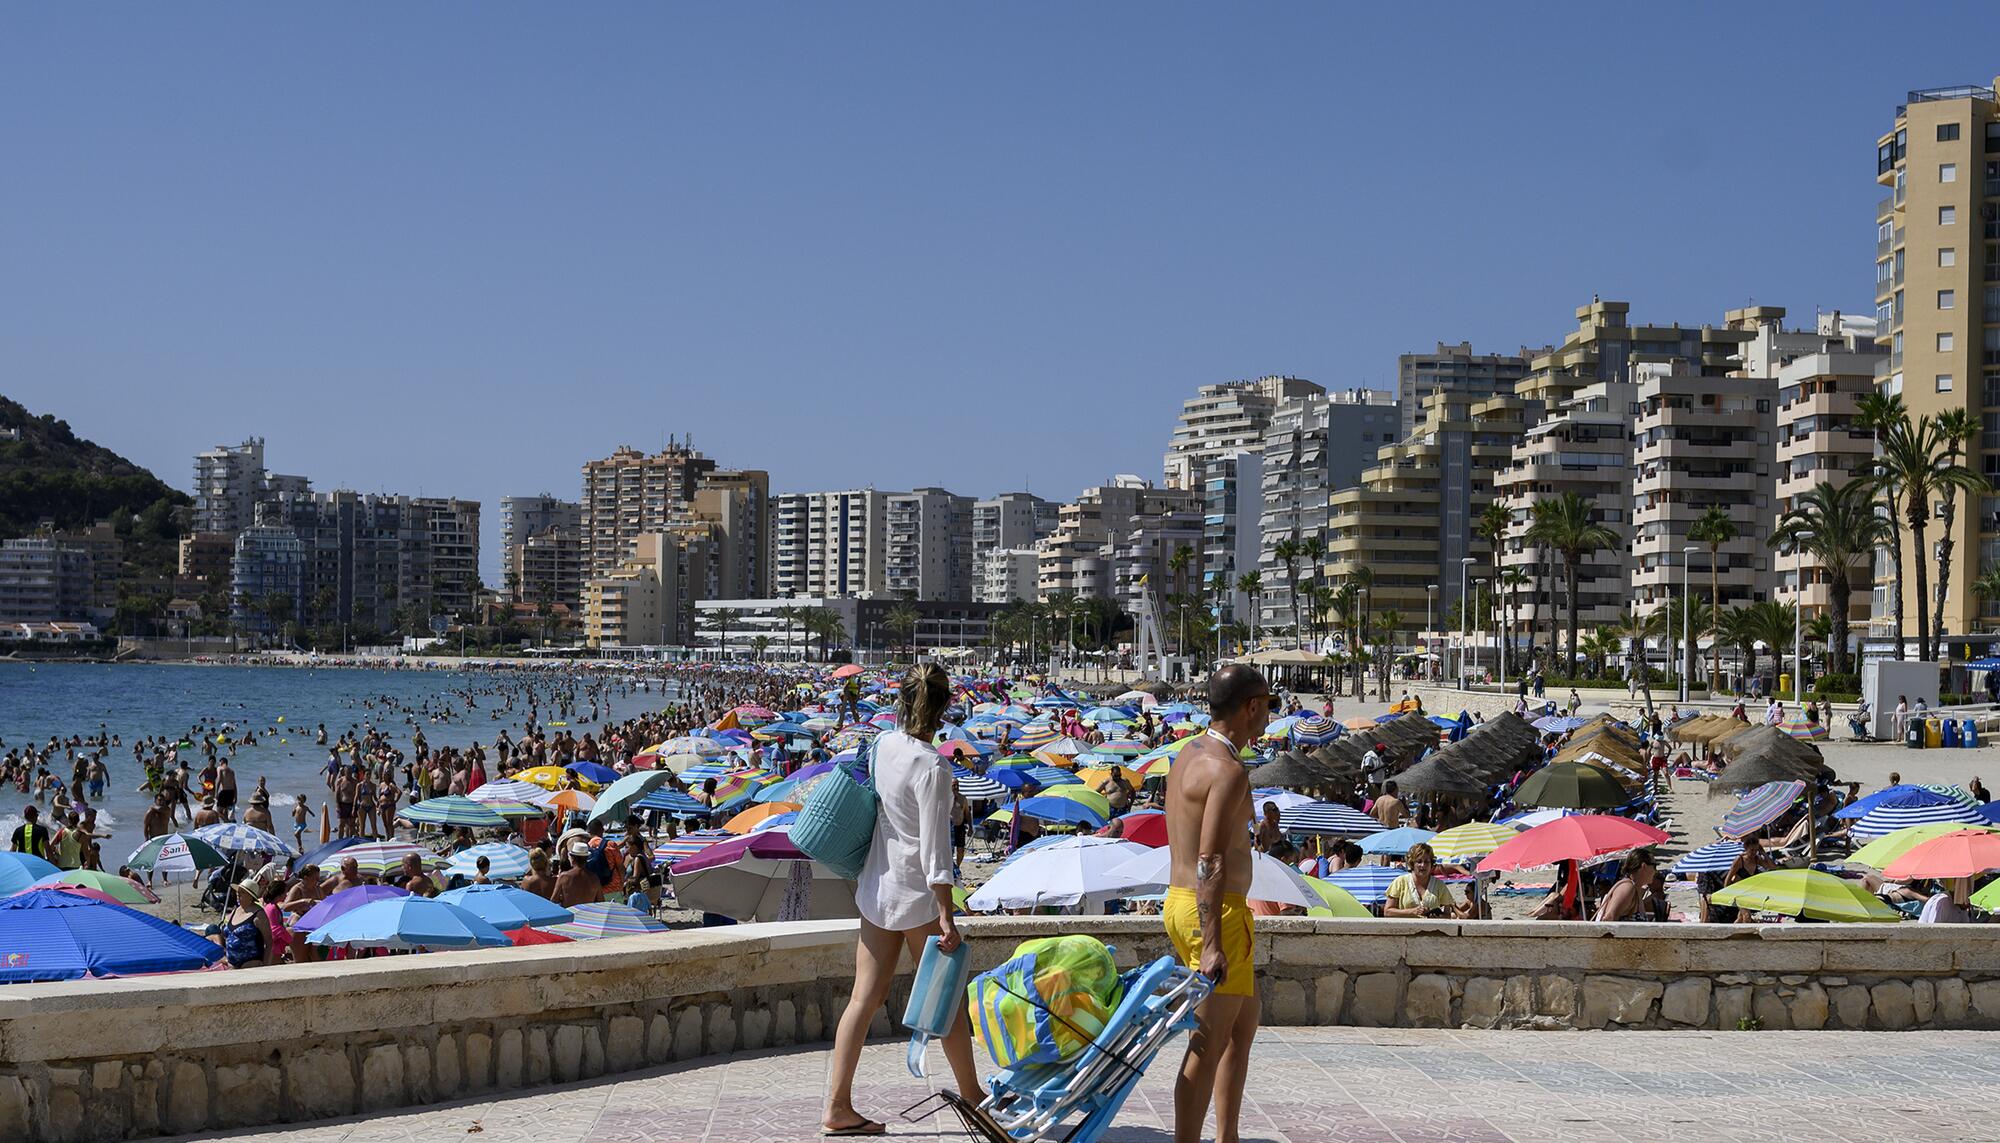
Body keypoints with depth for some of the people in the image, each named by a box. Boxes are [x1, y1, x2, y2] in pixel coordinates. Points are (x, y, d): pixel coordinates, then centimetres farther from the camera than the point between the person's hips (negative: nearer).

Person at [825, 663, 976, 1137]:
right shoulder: (933, 767, -20)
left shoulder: (885, 744, 0)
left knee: (865, 997, 7)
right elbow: (935, 850, -20)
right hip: (916, 893, -7)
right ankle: (971, 1097, 24)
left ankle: (838, 1107, 7)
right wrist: (946, 917, -18)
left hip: (876, 887, 7)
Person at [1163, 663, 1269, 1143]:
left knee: (1244, 1024, 21)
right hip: (1216, 913, -10)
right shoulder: (1229, 771, -18)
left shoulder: (1187, 757, 13)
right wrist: (1212, 944, -27)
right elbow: (1210, 862, -24)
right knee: (1209, 1044, -5)